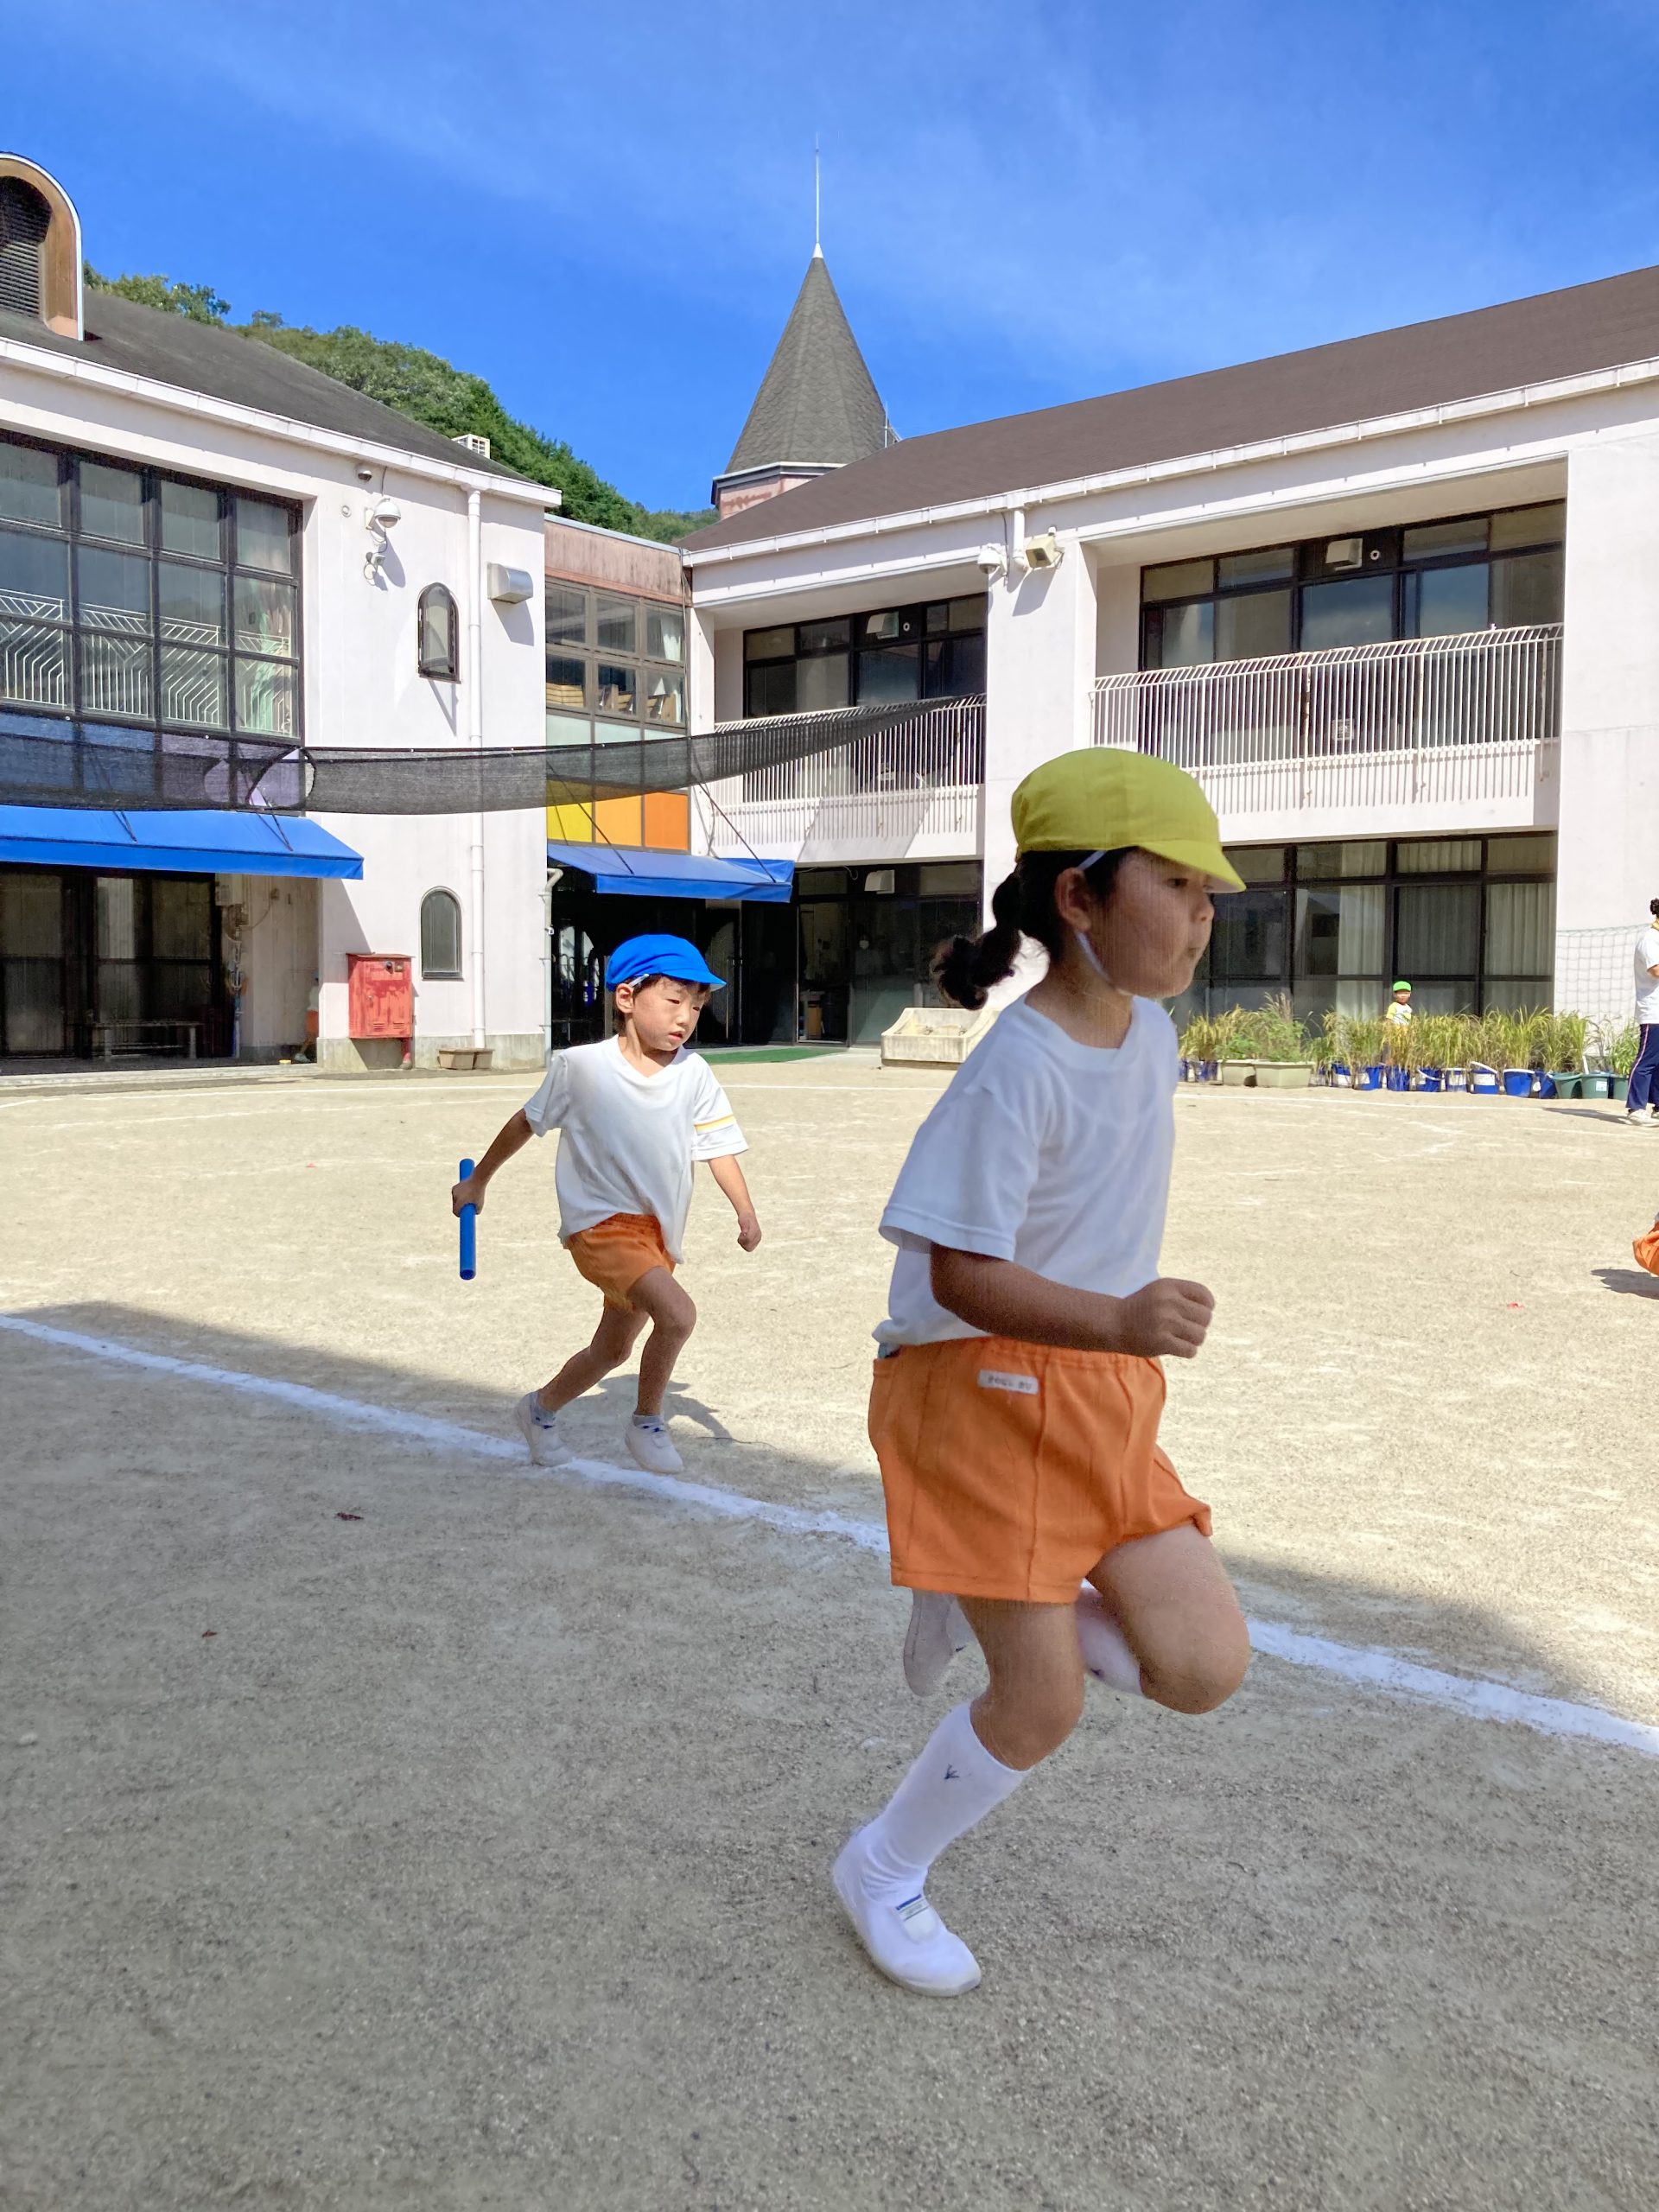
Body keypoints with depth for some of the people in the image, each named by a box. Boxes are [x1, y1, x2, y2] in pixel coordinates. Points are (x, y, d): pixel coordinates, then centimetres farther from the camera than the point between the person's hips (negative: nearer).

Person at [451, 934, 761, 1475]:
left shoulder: (694, 1074, -5)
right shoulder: (580, 1066, -11)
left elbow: (718, 1146, -6)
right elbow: (528, 1122, 3)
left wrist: (745, 1211, -22)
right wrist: (477, 1180, 13)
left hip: (658, 1231, 6)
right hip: (601, 1221, -5)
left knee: (612, 1350, 21)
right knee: (677, 1313, -26)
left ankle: (540, 1408, 48)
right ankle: (646, 1424, -2)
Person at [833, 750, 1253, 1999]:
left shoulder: (1150, 1031, 4)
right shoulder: (1016, 1069, -22)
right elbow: (961, 1275, -23)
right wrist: (1119, 1321, -38)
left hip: (1105, 1399, 8)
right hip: (987, 1390, -7)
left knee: (1207, 1669, 0)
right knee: (1048, 1702, -1)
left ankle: (975, 1602, 22)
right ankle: (884, 1872, 26)